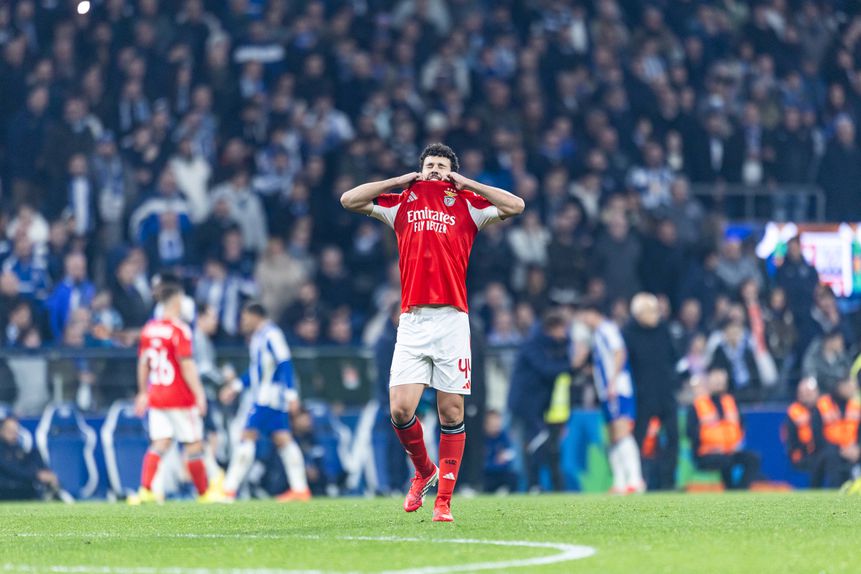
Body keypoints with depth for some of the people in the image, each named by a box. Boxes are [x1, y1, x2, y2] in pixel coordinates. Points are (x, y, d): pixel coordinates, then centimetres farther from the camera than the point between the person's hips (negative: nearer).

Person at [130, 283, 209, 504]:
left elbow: (143, 363, 13)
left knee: (159, 444, 3)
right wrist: (199, 394, -14)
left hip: (156, 395, 6)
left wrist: (143, 393, 21)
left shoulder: (149, 328, 7)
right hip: (180, 398, -6)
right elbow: (187, 365, -17)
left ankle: (145, 490, -12)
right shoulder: (179, 329, -13)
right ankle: (203, 492, 13)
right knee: (194, 444, 5)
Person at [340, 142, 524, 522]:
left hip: (452, 320, -1)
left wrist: (466, 184, 5)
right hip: (412, 322, 1)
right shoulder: (401, 203, 15)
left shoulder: (467, 204, 11)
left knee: (451, 413, -1)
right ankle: (424, 471, 18)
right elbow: (349, 200, 12)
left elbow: (515, 206, 1)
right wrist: (400, 181, 11)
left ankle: (444, 500, 6)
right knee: (400, 410, -10)